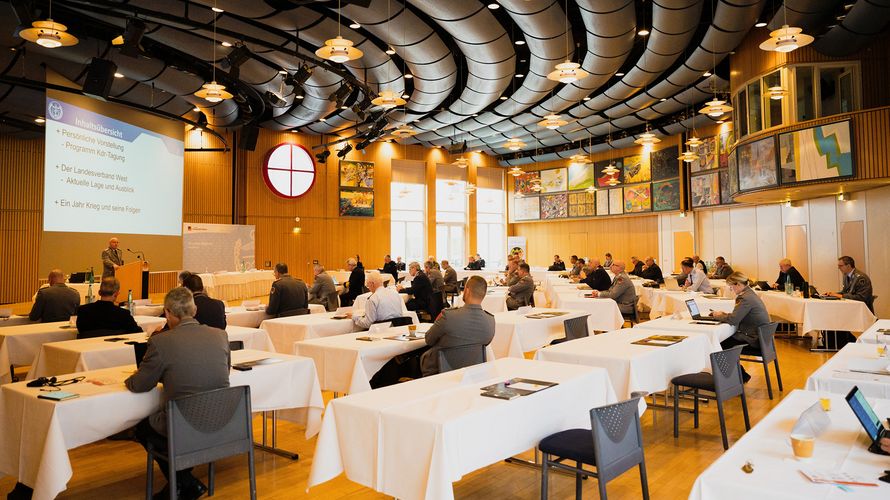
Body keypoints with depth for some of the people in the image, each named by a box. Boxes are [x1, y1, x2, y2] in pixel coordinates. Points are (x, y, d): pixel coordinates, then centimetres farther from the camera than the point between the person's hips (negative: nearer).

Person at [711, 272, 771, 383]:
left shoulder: (746, 298, -23)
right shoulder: (749, 293, 10)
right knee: (724, 339, 11)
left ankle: (742, 376, 13)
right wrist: (723, 314, 4)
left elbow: (733, 320, -26)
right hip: (760, 335, 10)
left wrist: (719, 316, -8)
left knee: (721, 345, -5)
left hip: (754, 339, -10)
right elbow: (738, 316, 16)